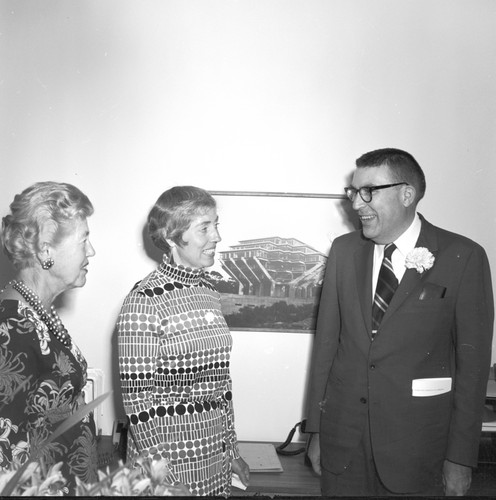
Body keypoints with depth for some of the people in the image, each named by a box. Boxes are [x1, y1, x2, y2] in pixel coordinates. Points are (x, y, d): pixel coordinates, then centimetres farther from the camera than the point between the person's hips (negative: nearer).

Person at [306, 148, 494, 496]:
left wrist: (461, 457, -6)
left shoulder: (463, 257, -9)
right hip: (341, 436, 3)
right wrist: (316, 430, 5)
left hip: (415, 448, -3)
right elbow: (327, 340, 5)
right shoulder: (344, 250, 4)